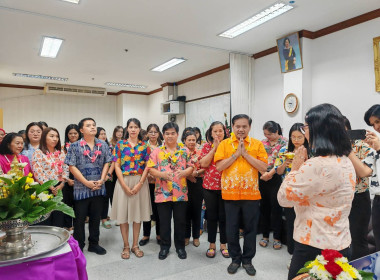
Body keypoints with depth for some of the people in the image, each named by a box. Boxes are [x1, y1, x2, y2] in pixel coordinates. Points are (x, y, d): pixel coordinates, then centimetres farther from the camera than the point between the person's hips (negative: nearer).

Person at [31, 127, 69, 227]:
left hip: (59, 190, 4)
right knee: (45, 219, 3)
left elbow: (66, 170, 7)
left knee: (59, 218, 9)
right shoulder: (38, 153, -3)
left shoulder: (61, 154, 12)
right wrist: (51, 188, -13)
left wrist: (61, 185, -7)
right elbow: (37, 172, -12)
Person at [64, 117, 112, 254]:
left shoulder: (103, 145, 6)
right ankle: (78, 246, 23)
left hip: (99, 188, 3)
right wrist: (87, 182, -15)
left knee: (96, 217, 13)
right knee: (79, 218, 7)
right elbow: (72, 166, -9)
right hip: (81, 188, -3)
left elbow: (106, 163, 6)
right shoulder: (75, 146, -4)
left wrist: (101, 180, -8)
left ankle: (94, 244, 29)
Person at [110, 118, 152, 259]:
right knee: (123, 213, 3)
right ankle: (126, 246, 19)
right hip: (123, 182, 0)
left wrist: (139, 184, -11)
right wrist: (125, 186, -11)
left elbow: (147, 167, 0)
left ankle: (135, 245, 22)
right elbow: (117, 166, -2)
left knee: (138, 213, 8)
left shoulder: (145, 146, 4)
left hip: (140, 182, 1)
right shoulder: (120, 145, 3)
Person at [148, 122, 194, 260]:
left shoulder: (185, 151, 5)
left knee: (180, 221, 10)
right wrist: (162, 174, -20)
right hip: (162, 192, 0)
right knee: (164, 221, 10)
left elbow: (191, 167, 4)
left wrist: (184, 172, -18)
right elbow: (150, 168, -2)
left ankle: (180, 246, 28)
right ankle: (164, 246, 28)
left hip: (180, 192, 1)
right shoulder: (157, 151, 3)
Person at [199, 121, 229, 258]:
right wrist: (214, 148, -13)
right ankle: (212, 245, 25)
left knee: (224, 216, 7)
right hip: (209, 186, 0)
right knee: (212, 216, 9)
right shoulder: (207, 146, 3)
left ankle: (223, 244, 25)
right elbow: (203, 164, -10)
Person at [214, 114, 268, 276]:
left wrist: (245, 154, -12)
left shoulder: (257, 144, 2)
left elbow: (263, 167, -7)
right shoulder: (224, 144, 1)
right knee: (231, 230, 11)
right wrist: (236, 153, -13)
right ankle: (235, 259, 32)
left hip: (251, 194, 0)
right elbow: (219, 166, -8)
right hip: (230, 194, 0)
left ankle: (247, 260, 32)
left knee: (250, 229, 12)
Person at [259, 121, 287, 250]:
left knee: (275, 207, 0)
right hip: (262, 178, 4)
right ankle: (265, 236, 22)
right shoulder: (263, 142, 11)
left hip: (276, 178, -4)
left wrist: (270, 173, -18)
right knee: (264, 206, 9)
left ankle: (277, 238, 15)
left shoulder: (284, 142, -3)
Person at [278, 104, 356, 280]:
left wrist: (295, 168, -7)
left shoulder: (316, 165, -26)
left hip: (316, 247, -9)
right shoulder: (346, 162, 5)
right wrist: (302, 168, 4)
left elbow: (284, 198, -16)